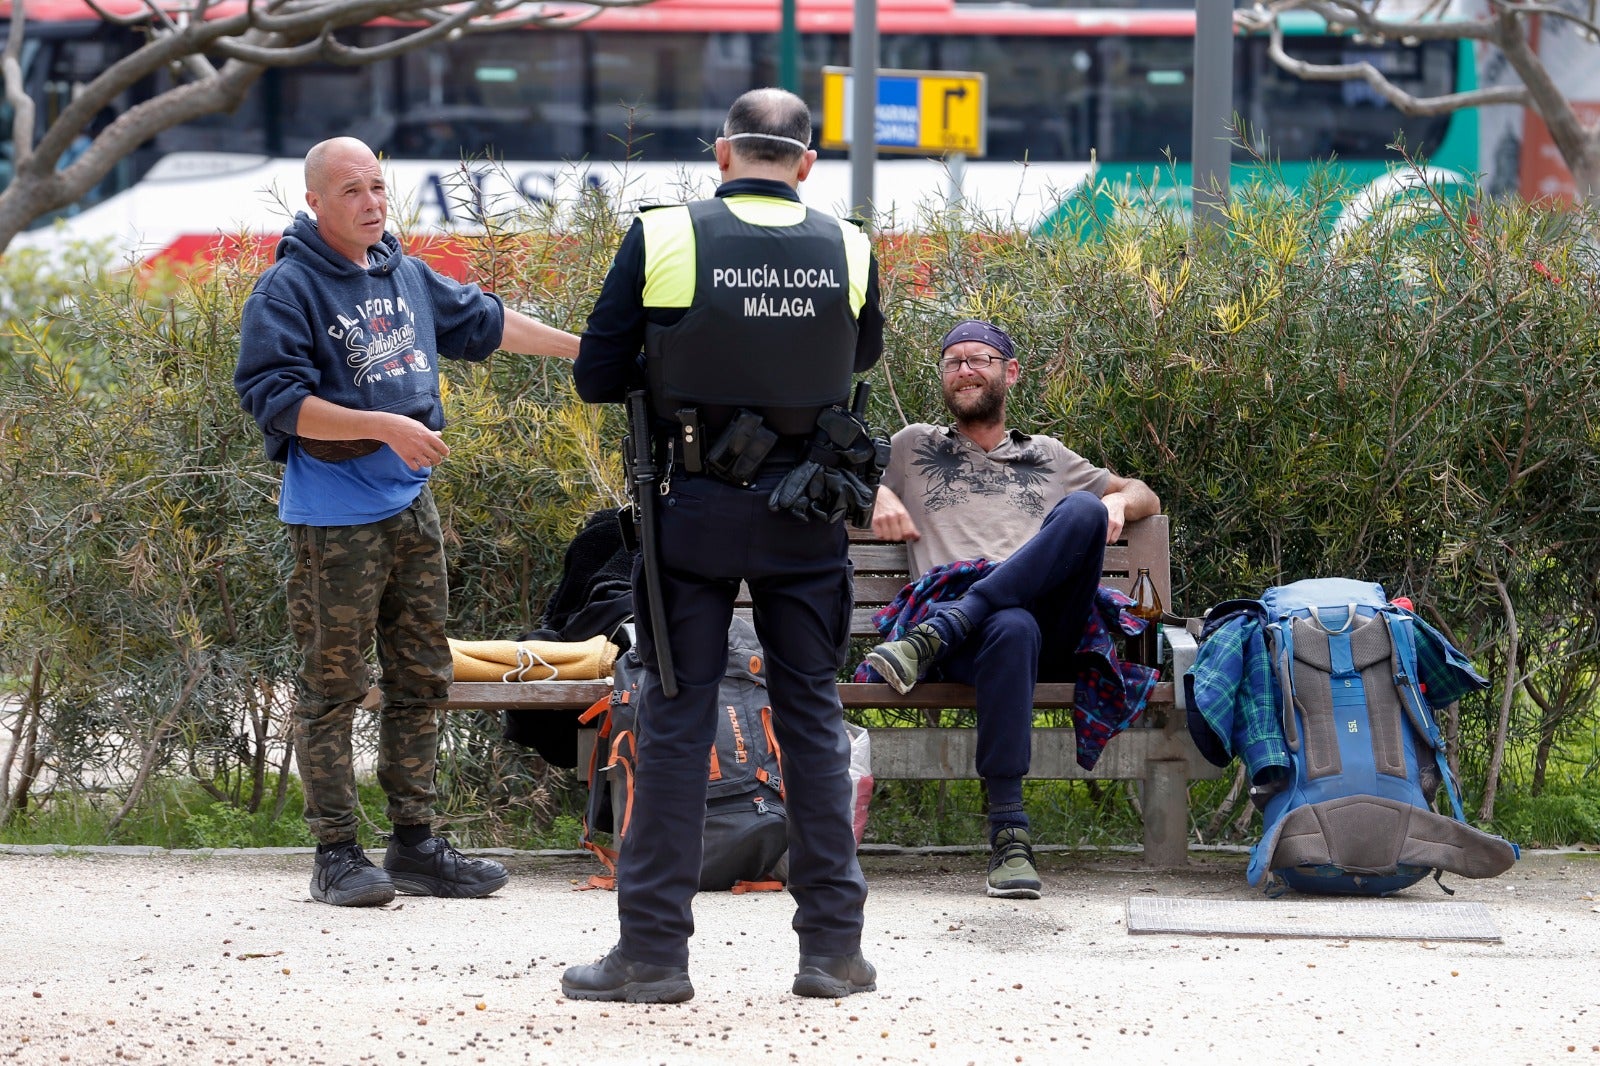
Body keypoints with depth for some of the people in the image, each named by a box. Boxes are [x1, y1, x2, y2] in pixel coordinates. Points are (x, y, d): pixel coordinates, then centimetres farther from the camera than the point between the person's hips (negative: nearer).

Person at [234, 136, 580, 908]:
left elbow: (484, 321, 26)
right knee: (331, 689, -3)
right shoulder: (288, 289, -11)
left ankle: (414, 844, 19)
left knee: (420, 679, 11)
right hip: (335, 519, -8)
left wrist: (585, 349, 31)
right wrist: (386, 426, -23)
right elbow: (276, 400, -18)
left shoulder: (404, 275, 12)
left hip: (411, 505, 8)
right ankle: (337, 855, 1)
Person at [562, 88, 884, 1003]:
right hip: (805, 515, 2)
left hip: (694, 511, -1)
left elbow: (598, 377, -3)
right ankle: (834, 945, 11)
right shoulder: (847, 250, -2)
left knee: (676, 721, 4)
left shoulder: (662, 241, -9)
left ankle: (654, 950, 5)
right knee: (813, 720, 10)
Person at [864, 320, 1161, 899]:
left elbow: (1144, 496, 37)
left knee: (1083, 509, -31)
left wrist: (1115, 502, 12)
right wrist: (879, 496, 8)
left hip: (1049, 615, 2)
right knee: (1011, 629, -43)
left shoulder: (1047, 456, 36)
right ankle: (1008, 834, -46)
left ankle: (934, 636, -39)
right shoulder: (915, 447, 32)